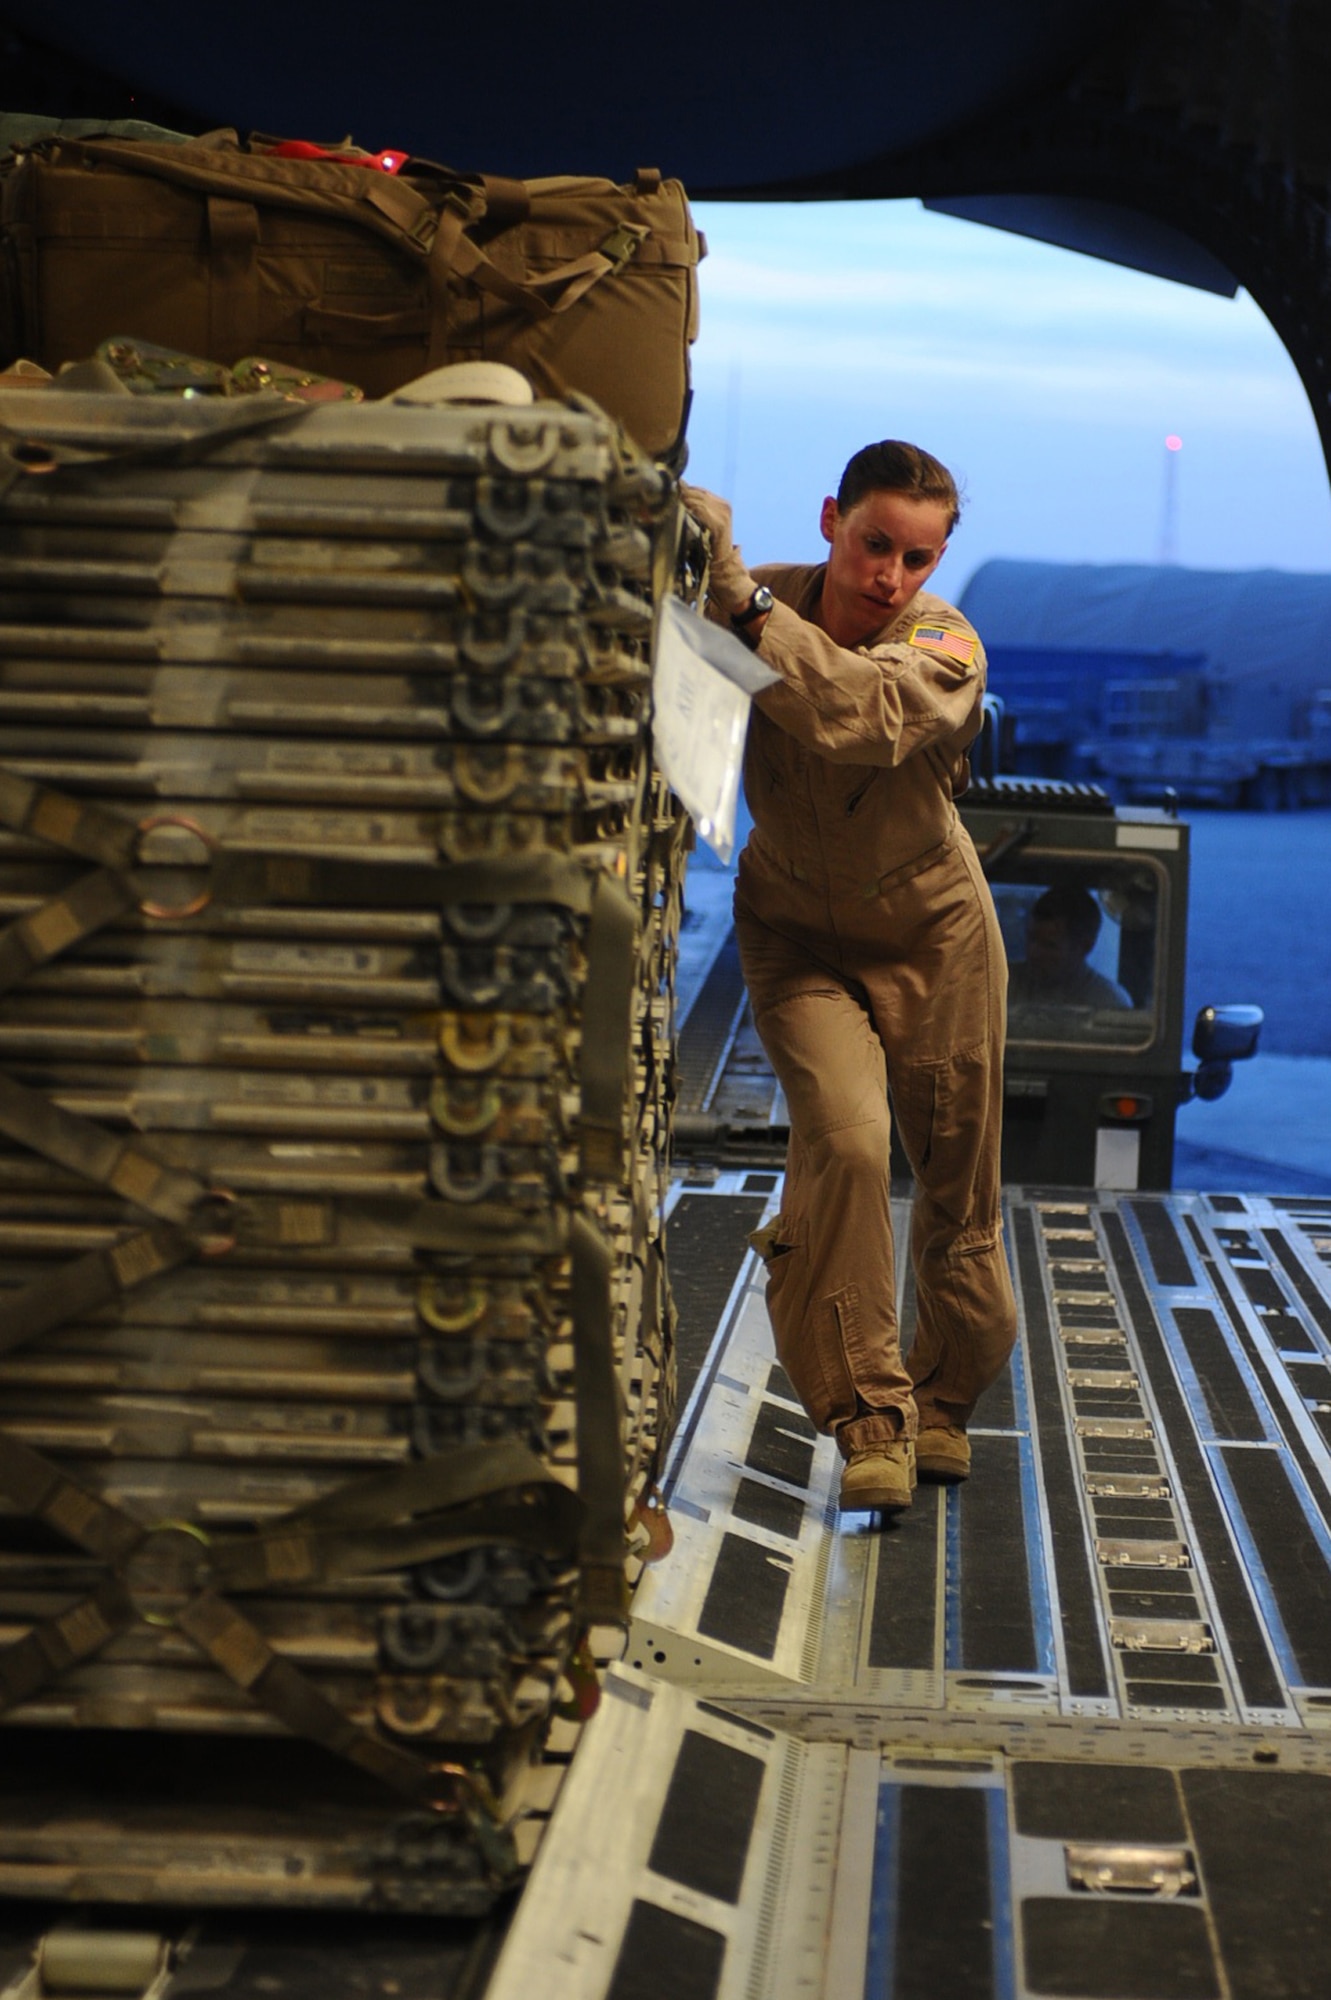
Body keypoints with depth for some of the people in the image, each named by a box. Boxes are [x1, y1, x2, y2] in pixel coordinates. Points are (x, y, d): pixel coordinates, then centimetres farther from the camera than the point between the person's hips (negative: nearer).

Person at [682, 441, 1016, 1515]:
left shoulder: (946, 647, -22)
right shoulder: (766, 608, -14)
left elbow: (867, 717, -43)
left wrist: (742, 599, -52)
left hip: (931, 934, 0)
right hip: (797, 932, 0)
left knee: (959, 1177, 8)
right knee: (844, 1137, -22)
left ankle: (943, 1398, 33)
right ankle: (870, 1413, -11)